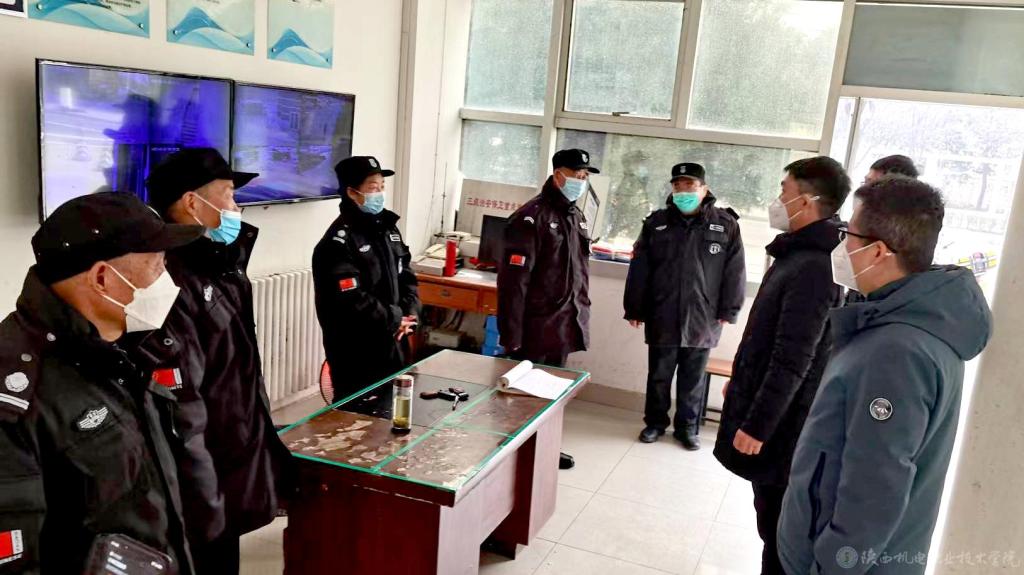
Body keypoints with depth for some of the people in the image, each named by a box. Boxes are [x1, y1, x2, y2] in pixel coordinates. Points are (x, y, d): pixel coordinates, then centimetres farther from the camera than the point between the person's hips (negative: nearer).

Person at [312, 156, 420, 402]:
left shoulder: (387, 228, 10)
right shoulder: (339, 242, -18)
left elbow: (406, 277, 12)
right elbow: (352, 302, -26)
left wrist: (409, 315, -6)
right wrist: (394, 319, -14)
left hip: (392, 347, 8)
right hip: (356, 355, -8)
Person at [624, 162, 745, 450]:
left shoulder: (726, 225, -2)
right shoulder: (656, 222, 2)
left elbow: (734, 272, -2)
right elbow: (639, 270, 2)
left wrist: (727, 310, -5)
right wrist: (634, 309, 1)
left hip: (702, 321, -1)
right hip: (662, 318, 1)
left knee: (693, 380, 12)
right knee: (659, 376, 13)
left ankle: (687, 427, 28)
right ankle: (655, 422, 31)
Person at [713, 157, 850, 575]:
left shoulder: (812, 268, -25)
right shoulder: (802, 255, 9)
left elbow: (792, 361, -26)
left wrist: (757, 424, -21)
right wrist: (742, 381, 24)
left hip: (782, 421, -10)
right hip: (779, 412, 10)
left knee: (777, 522, 3)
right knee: (773, 514, 21)